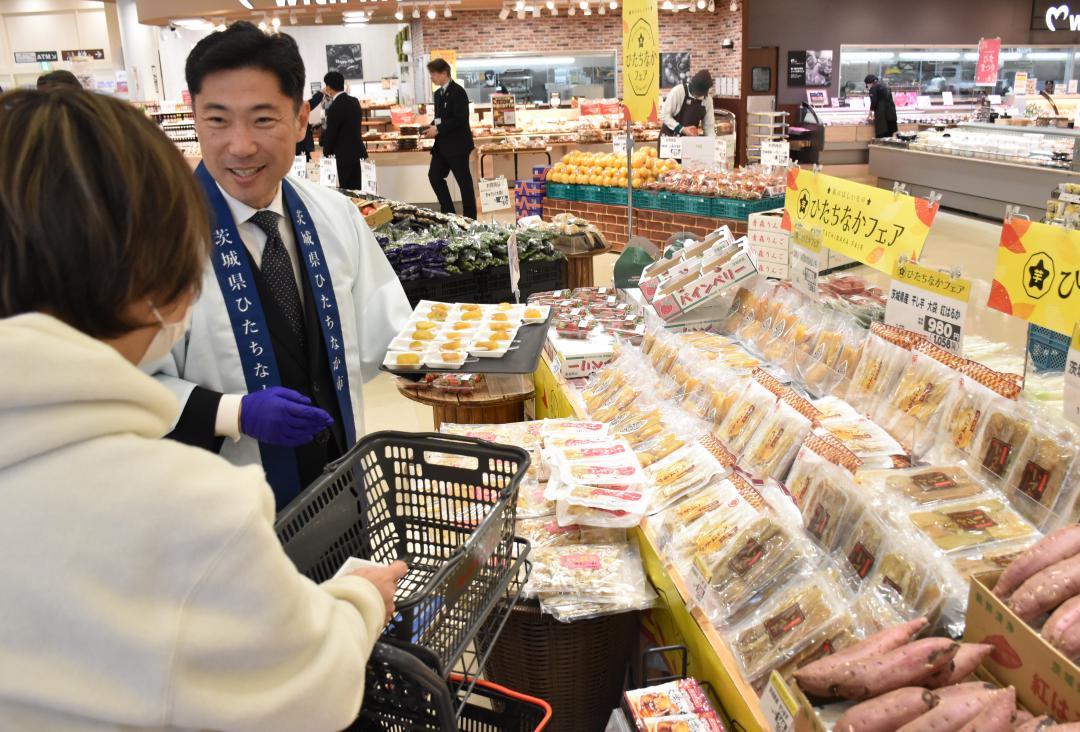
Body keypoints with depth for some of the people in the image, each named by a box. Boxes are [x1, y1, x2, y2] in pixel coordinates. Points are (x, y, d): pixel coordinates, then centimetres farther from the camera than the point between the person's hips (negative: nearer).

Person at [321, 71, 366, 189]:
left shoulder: (335, 107, -16)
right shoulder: (355, 101, 6)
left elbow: (330, 135, -12)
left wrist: (326, 154, 5)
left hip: (344, 157, -7)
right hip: (359, 154, 7)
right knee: (356, 191, 8)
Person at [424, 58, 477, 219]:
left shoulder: (458, 92, -14)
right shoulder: (438, 93, 14)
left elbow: (460, 119, -21)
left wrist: (438, 129, -21)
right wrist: (432, 127, -1)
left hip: (457, 144, -9)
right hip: (442, 144, 9)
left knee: (464, 180, -1)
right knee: (434, 175, 5)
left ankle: (469, 217, 9)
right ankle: (448, 211, 15)